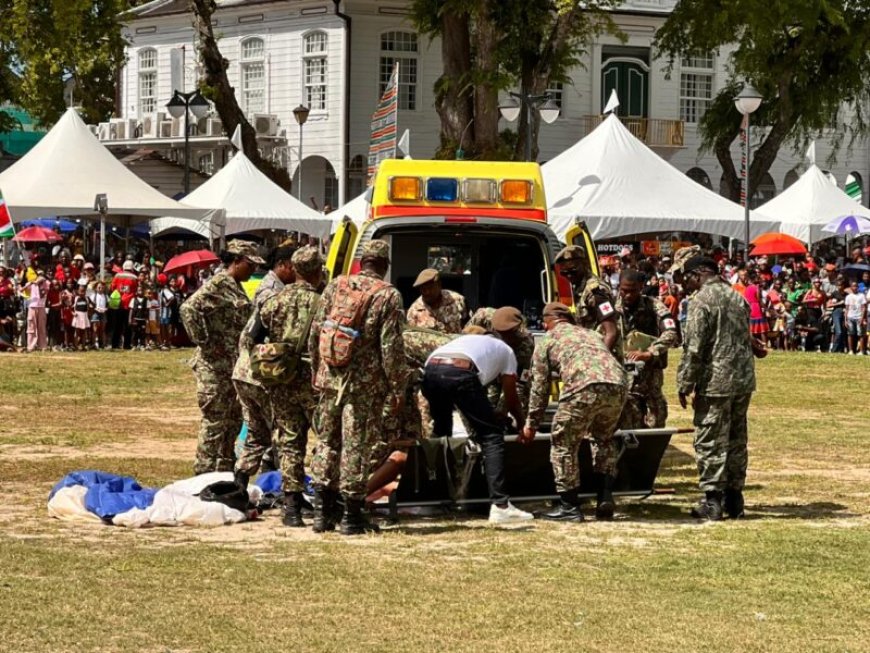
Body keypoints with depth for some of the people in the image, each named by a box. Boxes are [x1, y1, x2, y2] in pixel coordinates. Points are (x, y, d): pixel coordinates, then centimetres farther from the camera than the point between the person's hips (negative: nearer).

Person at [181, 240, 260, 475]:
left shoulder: (237, 288, 14)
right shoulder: (217, 285, -15)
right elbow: (189, 309, -27)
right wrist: (204, 343, -22)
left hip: (234, 366, 10)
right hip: (215, 367, -10)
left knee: (233, 420, 15)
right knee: (214, 420, -5)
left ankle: (226, 469, 24)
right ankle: (205, 472, 1)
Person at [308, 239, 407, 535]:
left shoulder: (335, 286, 6)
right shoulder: (388, 296, -8)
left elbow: (315, 335, 9)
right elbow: (391, 348, -11)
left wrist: (317, 372, 19)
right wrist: (397, 387, -3)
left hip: (330, 378, 4)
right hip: (365, 383, -4)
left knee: (326, 442, 14)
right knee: (356, 446, 0)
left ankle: (322, 512, 15)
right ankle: (352, 517, 4)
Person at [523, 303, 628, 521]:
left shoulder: (547, 341, 23)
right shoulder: (592, 335, 37)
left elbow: (540, 386, 22)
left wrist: (531, 424, 33)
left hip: (584, 388, -5)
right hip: (618, 385, 5)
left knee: (564, 443, 11)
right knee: (604, 440, 27)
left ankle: (569, 507, 11)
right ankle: (605, 499, 19)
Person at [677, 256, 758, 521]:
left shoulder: (701, 300, -11)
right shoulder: (738, 297, 14)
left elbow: (693, 347, -15)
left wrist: (685, 384, -8)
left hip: (715, 382, -8)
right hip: (744, 380, 8)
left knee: (710, 442, -1)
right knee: (737, 440, 13)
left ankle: (712, 501, -1)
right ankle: (734, 498, 18)